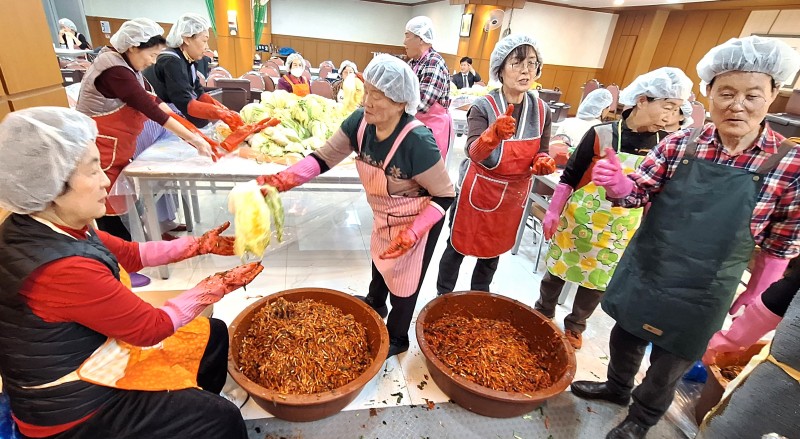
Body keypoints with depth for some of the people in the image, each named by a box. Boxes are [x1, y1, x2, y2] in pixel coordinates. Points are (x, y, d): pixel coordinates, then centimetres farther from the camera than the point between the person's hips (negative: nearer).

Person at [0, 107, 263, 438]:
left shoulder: (47, 228, -10)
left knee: (213, 333, 18)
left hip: (83, 355, 8)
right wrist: (217, 286, -16)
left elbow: (130, 254, 4)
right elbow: (151, 327, -25)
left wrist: (200, 245, -1)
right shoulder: (64, 268, -37)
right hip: (73, 410, -8)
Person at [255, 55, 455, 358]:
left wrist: (413, 234, -33)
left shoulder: (417, 141, -36)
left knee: (404, 279, 12)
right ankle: (375, 304, 62)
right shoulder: (360, 122, -19)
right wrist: (281, 180, -23)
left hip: (420, 220, -6)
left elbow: (445, 195, -26)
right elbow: (324, 157, -11)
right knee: (380, 258, 29)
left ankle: (397, 338, 41)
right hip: (384, 215, 7)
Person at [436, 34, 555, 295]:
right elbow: (473, 152, -33)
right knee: (458, 247, 10)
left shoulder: (541, 110, -5)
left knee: (493, 252, 21)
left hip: (514, 195, 5)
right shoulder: (484, 106, -19)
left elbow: (540, 154, 1)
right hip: (479, 191, -4)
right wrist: (493, 134, -54)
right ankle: (442, 299, 35)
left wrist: (543, 162, -23)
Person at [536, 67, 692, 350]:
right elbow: (569, 176, -8)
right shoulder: (602, 134, -15)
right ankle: (543, 313, 37)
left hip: (622, 230, 3)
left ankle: (575, 325, 39)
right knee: (559, 267, 12)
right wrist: (553, 212, -9)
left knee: (599, 280, 16)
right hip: (580, 220, -3)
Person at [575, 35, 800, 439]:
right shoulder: (679, 143, -7)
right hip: (643, 270, 2)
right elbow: (640, 192, -5)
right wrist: (618, 184, -28)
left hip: (701, 292, -2)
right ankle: (617, 387, 52)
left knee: (668, 365, 18)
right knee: (624, 336, 22)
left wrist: (750, 305, 0)